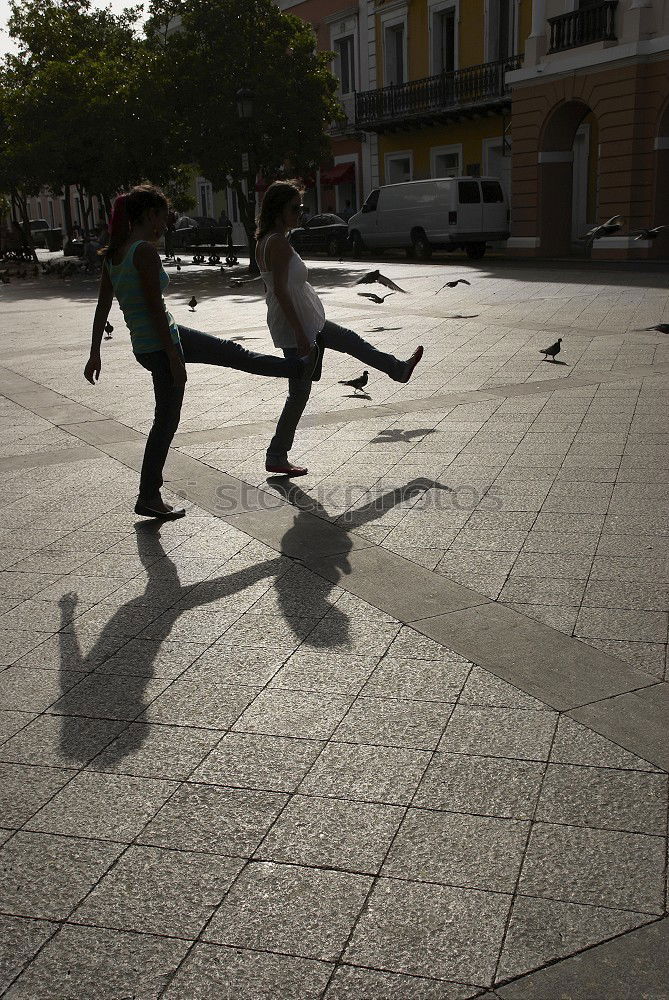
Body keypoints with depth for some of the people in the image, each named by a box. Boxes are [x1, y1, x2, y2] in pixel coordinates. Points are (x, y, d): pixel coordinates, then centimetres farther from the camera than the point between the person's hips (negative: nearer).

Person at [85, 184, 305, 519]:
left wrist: (95, 353, 14)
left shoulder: (113, 253, 7)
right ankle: (148, 499, 14)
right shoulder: (145, 251, -20)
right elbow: (155, 308, -22)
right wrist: (174, 359, -19)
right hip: (159, 344, -10)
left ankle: (299, 368, 39)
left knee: (232, 352, 22)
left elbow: (102, 306, 10)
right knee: (166, 421, 3)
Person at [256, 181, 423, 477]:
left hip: (309, 323, 11)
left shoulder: (264, 241, 9)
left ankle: (399, 370, 46)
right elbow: (280, 290, -26)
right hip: (297, 327, -11)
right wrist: (299, 333, -25)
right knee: (299, 393, -2)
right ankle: (276, 457, 6)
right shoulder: (279, 242, -20)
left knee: (351, 341, 26)